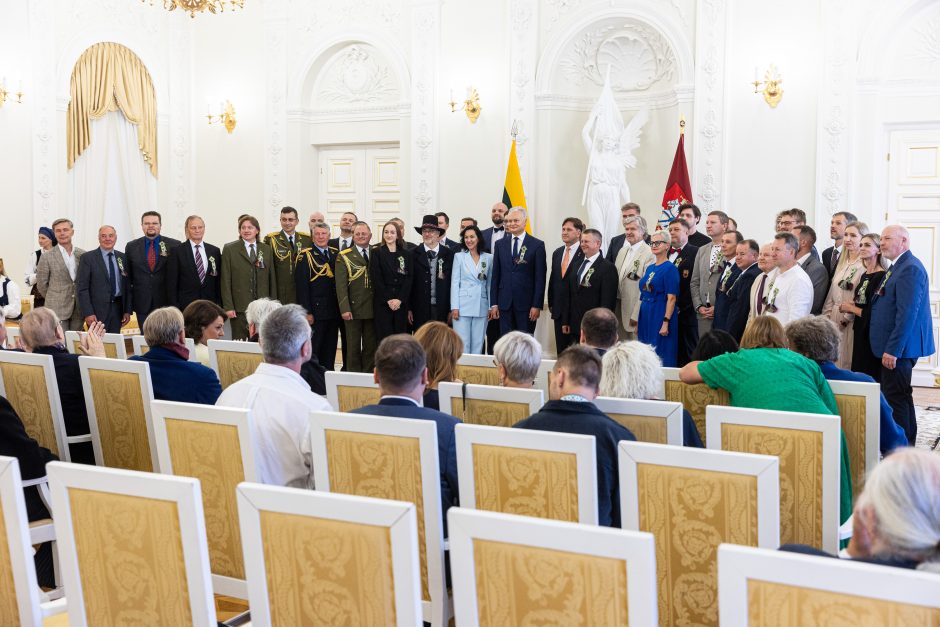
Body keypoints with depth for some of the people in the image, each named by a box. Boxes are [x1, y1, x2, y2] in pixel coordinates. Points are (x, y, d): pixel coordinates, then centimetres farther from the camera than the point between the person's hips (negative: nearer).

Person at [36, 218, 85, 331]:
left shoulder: (82, 255, 6)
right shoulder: (47, 257, -3)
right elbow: (41, 284, 3)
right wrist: (53, 300, 10)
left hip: (78, 311, 3)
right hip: (57, 310, -3)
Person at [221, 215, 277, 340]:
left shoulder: (267, 250, 12)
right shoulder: (229, 249, 4)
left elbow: (272, 279, 13)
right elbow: (226, 280, -1)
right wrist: (228, 307, -7)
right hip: (239, 306, -2)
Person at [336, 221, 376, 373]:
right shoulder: (344, 256, 0)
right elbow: (341, 285, -5)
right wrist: (345, 308, -14)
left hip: (373, 309, 3)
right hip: (353, 308, -3)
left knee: (371, 346, 8)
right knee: (353, 347, 1)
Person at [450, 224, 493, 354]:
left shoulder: (489, 258, 8)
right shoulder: (459, 256, 4)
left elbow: (490, 284, 10)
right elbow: (454, 283, 1)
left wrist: (491, 307, 5)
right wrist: (454, 307, -6)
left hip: (481, 307, 2)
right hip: (463, 306, -2)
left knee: (478, 345, 4)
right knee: (462, 344, -5)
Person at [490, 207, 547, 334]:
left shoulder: (537, 245, -1)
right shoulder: (500, 244, 10)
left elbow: (540, 278, -4)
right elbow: (495, 275, 9)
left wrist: (537, 305, -9)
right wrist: (493, 303, 4)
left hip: (526, 303, -3)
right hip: (505, 303, 3)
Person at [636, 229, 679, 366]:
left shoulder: (670, 268, -9)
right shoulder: (650, 268, 14)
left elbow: (671, 298, -15)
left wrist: (666, 322, -21)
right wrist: (639, 322, 15)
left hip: (660, 316, -8)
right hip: (645, 315, 8)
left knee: (661, 357, -5)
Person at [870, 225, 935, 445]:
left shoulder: (910, 269, -17)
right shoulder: (898, 267, 15)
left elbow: (907, 313, -23)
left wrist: (892, 349, -23)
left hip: (899, 346, -10)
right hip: (894, 346, 10)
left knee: (895, 397, -7)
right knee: (900, 396, 16)